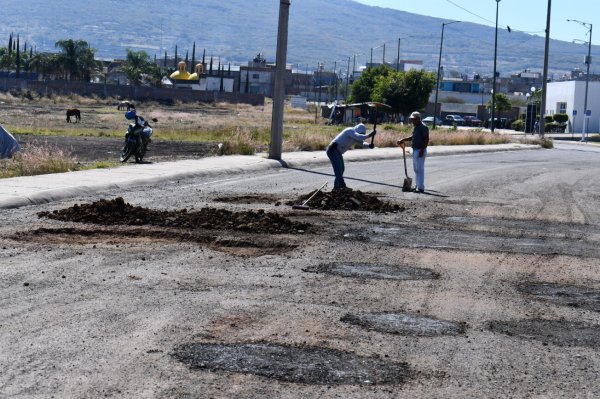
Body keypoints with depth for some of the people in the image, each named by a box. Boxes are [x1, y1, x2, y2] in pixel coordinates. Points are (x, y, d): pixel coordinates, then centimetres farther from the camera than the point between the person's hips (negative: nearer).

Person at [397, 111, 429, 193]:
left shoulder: (423, 127, -15)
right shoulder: (416, 127, 14)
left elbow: (426, 140, -19)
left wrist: (422, 150, -23)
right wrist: (403, 140, 18)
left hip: (420, 150, -10)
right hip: (415, 150, 10)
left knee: (420, 168, -9)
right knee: (416, 168, 14)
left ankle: (421, 187, -8)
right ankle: (418, 186, 21)